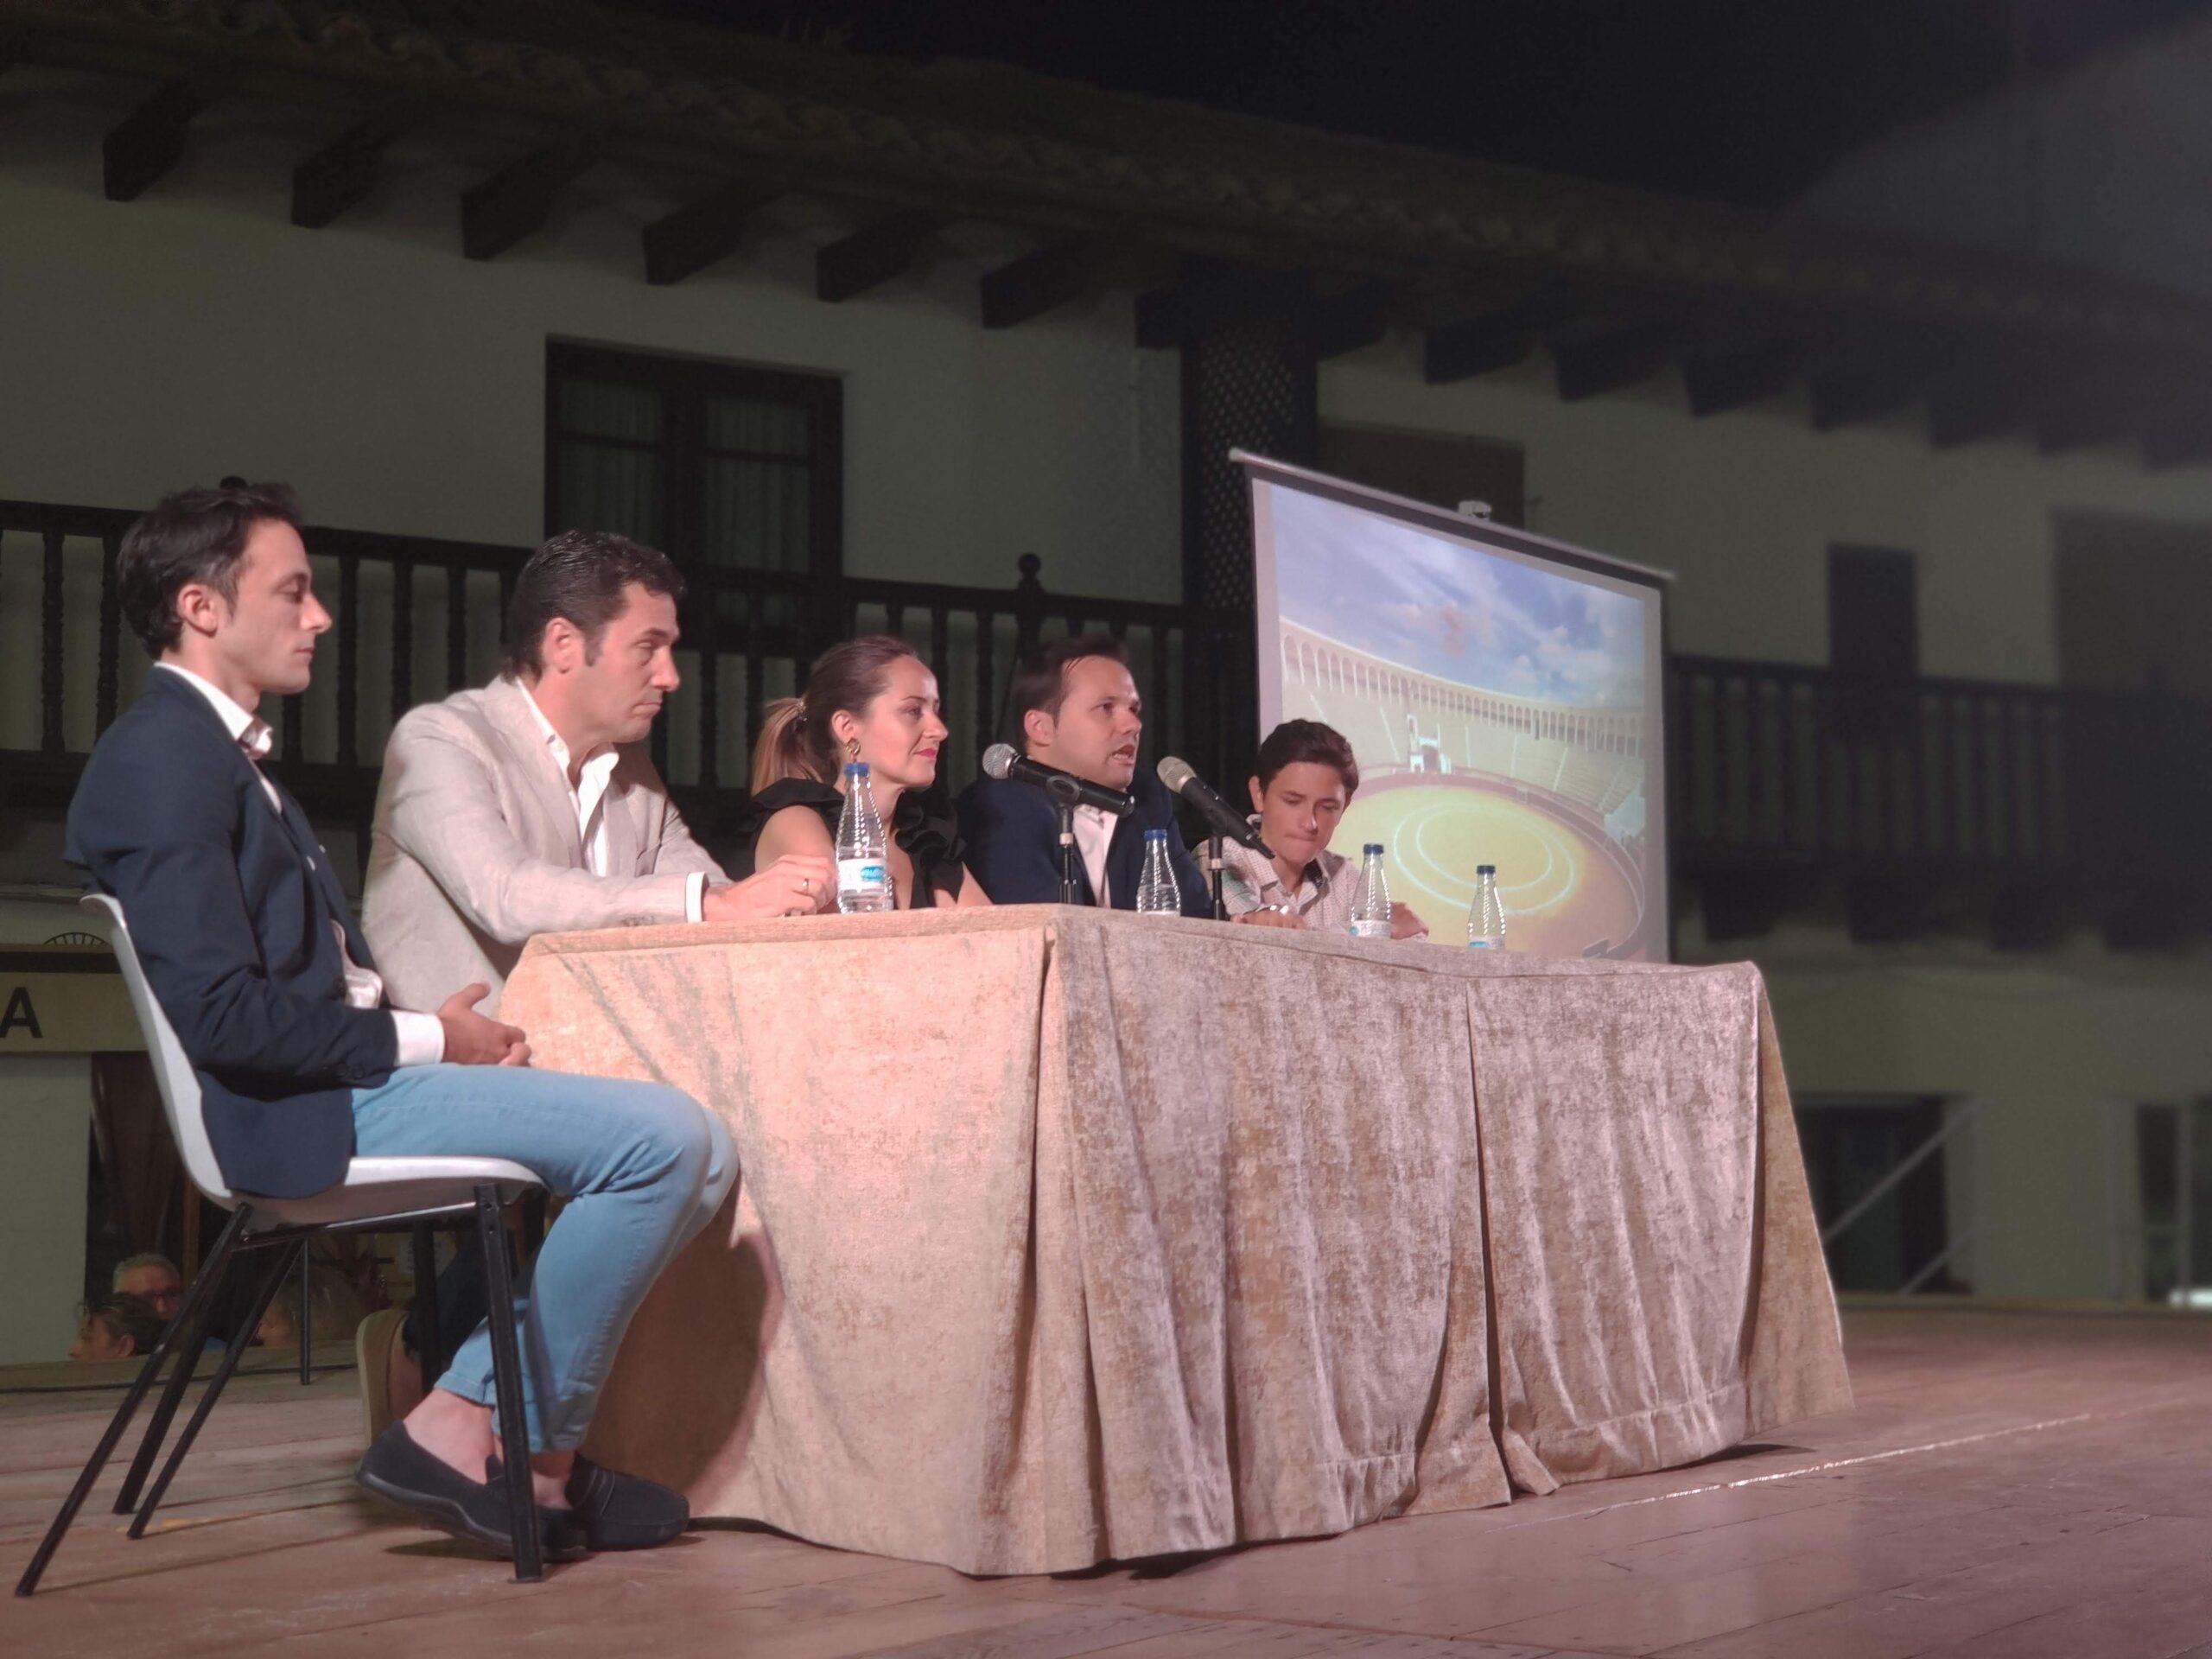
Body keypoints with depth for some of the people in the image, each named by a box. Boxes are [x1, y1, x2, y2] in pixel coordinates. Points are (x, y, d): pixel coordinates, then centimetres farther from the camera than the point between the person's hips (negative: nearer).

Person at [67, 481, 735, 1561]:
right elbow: (221, 1013, -21)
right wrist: (426, 1040, -12)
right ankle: (521, 1449, -5)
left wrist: (437, 1025, 3)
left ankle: (472, 1416, 4)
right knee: (664, 1138, -19)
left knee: (688, 1147, 7)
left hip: (346, 1070, 11)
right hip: (295, 1109, -11)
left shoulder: (216, 749, 20)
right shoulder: (163, 758, -13)